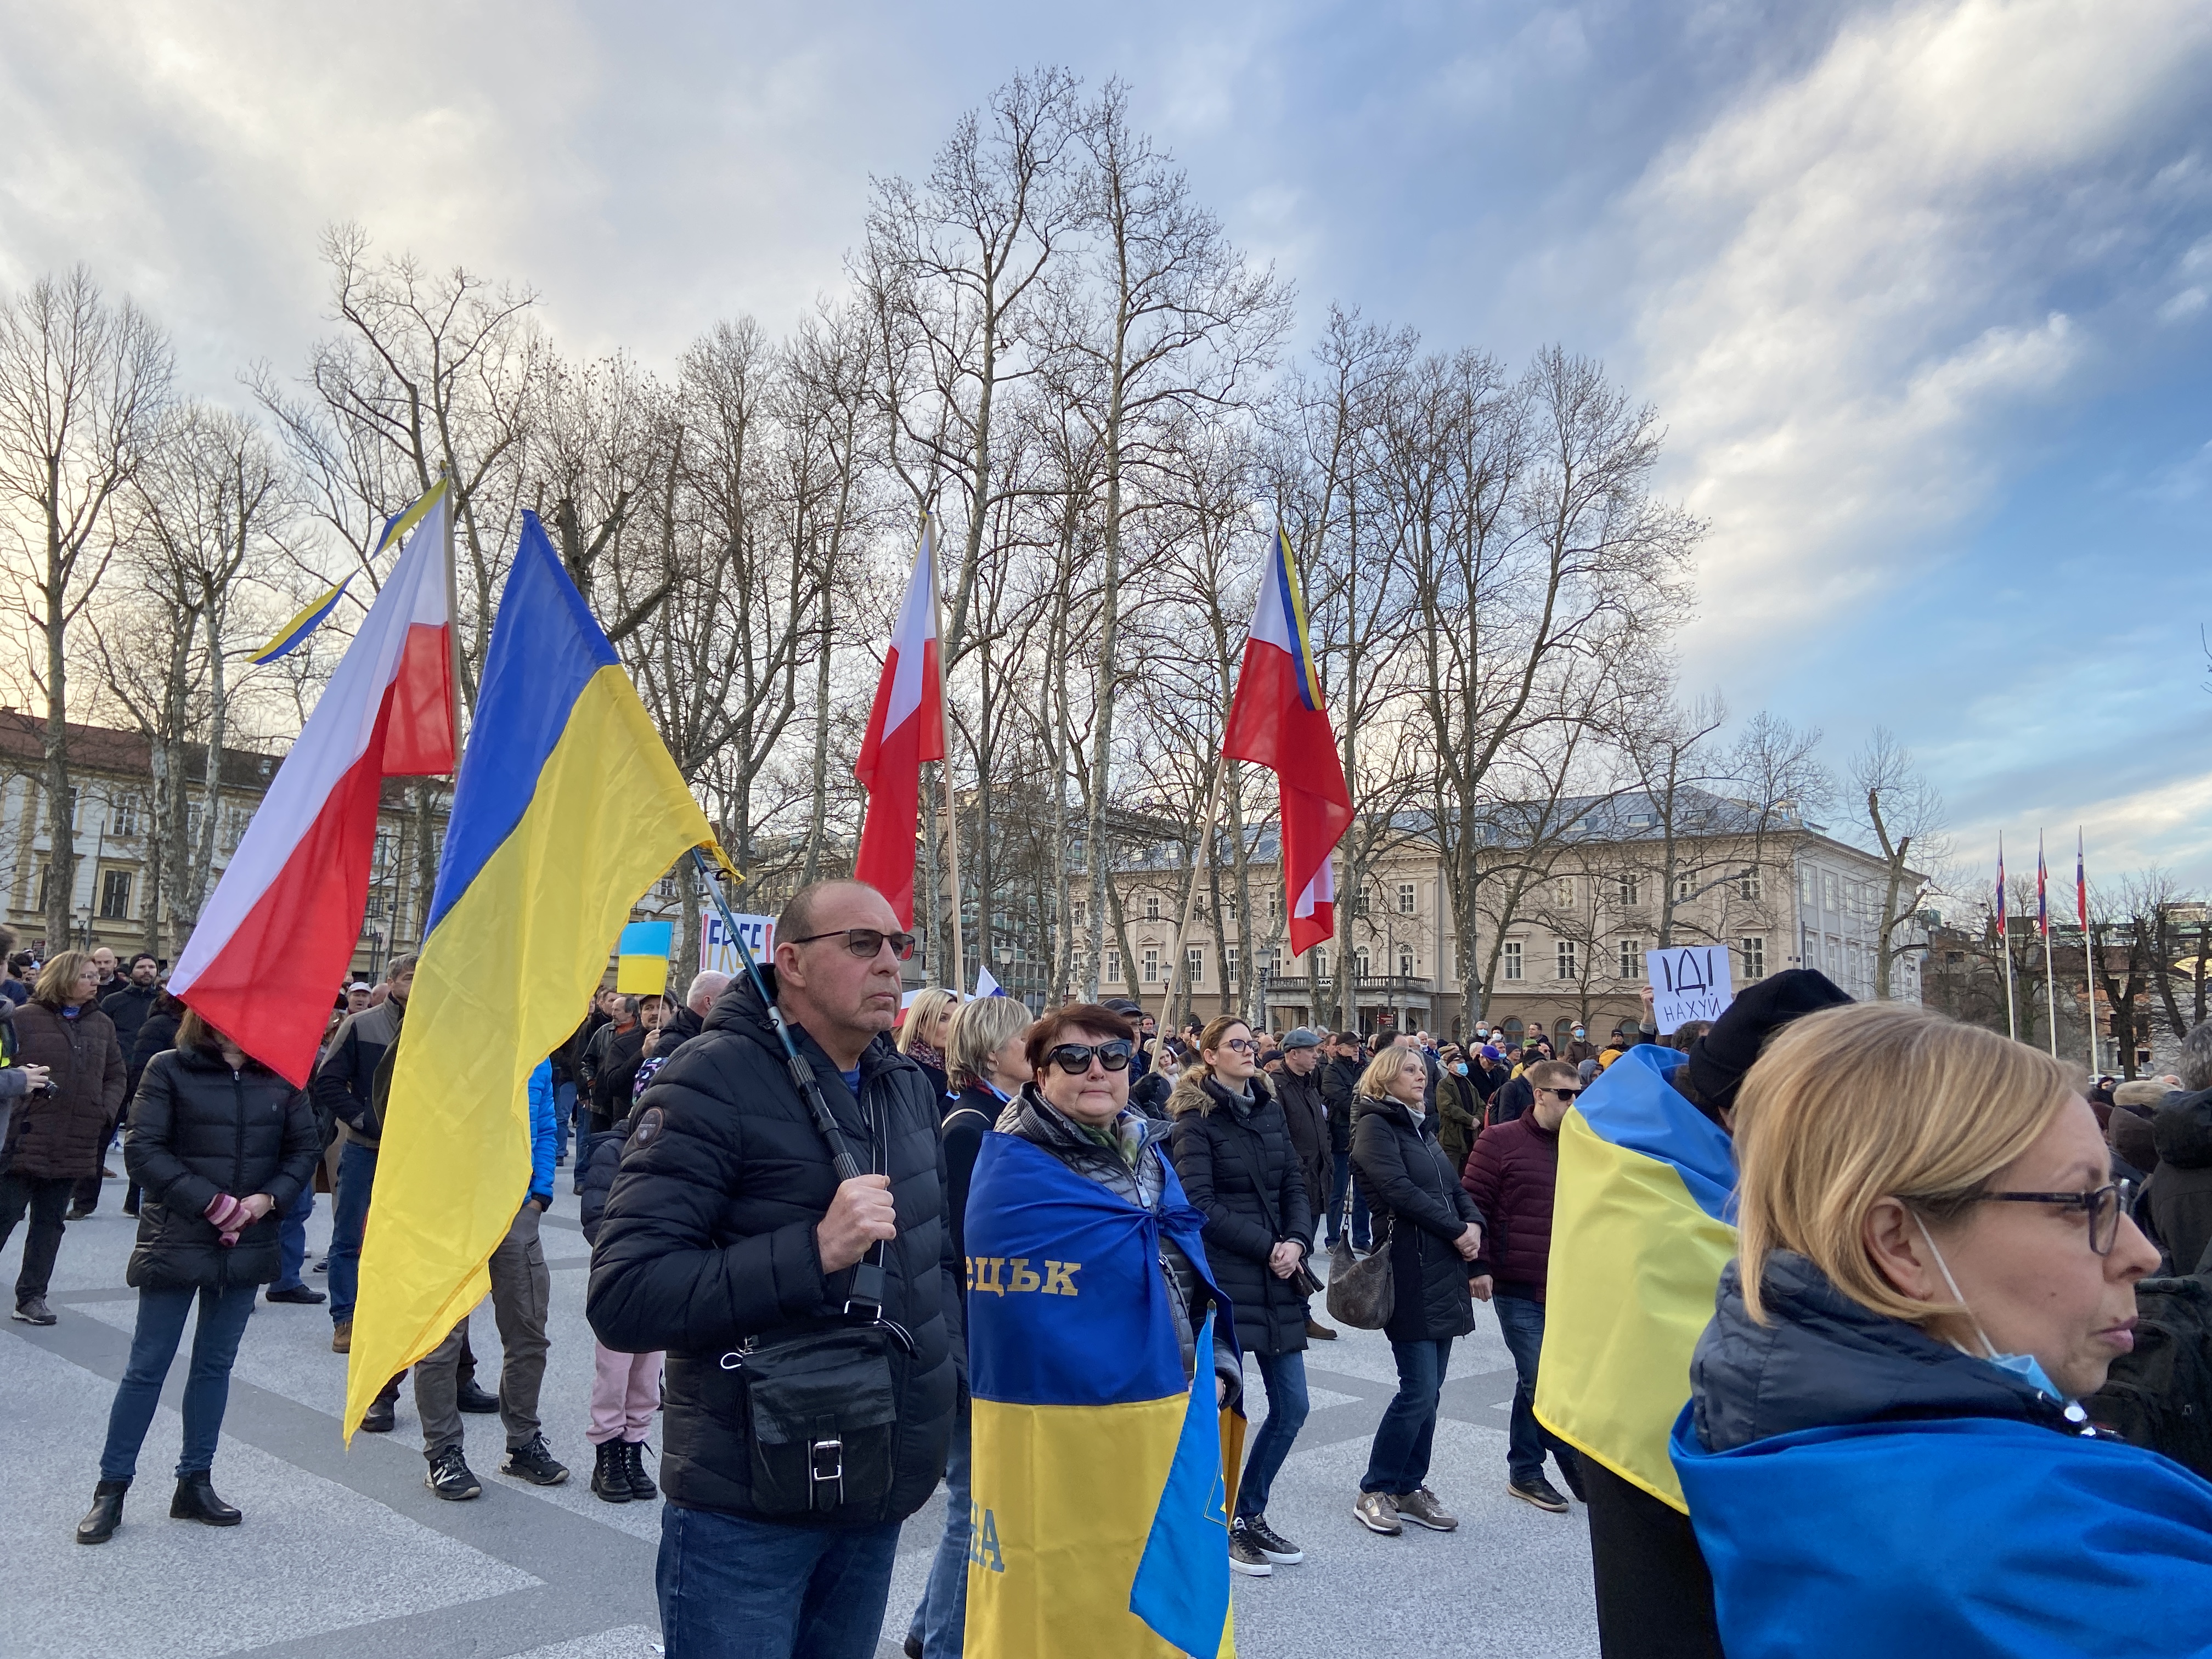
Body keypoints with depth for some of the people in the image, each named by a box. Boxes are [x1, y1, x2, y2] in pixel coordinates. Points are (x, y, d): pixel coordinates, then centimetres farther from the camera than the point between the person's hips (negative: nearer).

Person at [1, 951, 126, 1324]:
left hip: (76, 1147, 5)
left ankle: (32, 1297, 21)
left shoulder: (102, 1025, 10)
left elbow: (115, 1075, 15)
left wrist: (106, 1113, 2)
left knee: (50, 1222, 12)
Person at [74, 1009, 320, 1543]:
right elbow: (143, 1150, -10)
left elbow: (304, 1150, 6)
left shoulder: (280, 1078, 1)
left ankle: (195, 1482, 24)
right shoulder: (170, 1070, -7)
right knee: (148, 1365, 5)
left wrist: (269, 1198, -11)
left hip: (247, 1243, 3)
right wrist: (210, 1202, -17)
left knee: (216, 1363, 12)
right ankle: (112, 1487, 18)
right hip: (177, 1238, -3)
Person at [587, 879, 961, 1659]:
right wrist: (813, 1253, -30)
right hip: (747, 1513, -6)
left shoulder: (909, 1087, 6)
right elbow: (623, 1299, -23)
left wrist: (947, 1372, 7)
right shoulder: (714, 1082, -16)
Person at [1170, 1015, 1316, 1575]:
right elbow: (1202, 1206, -13)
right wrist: (1267, 1247, -13)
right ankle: (1224, 1528, 18)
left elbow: (1295, 1184, 9)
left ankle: (1251, 1515, 26)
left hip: (1277, 1277, 6)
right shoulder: (1195, 1118, -7)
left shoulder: (1271, 1109, 12)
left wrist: (1298, 1241, -8)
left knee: (1291, 1406, 8)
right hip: (1223, 1279, -6)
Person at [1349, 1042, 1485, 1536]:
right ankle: (1374, 1491, 6)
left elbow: (1454, 1186, 17)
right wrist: (1456, 1231, -14)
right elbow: (1398, 1189, -17)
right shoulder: (1376, 1125, -6)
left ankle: (1410, 1488, 20)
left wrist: (1474, 1223, -3)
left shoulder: (1421, 1128, 20)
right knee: (1419, 1389, -8)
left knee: (1428, 1389, 10)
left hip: (1444, 1272, 8)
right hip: (1409, 1274, -8)